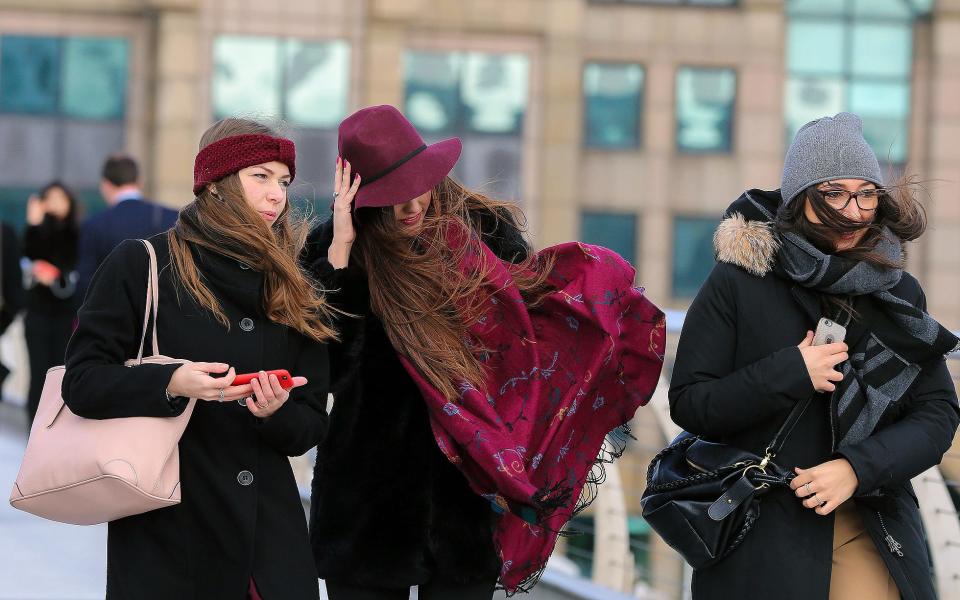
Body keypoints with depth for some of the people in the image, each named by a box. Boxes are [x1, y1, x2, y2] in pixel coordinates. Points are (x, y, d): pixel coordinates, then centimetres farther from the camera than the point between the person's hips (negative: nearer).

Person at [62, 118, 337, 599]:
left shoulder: (292, 293, 11)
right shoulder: (140, 265, -2)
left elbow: (311, 426, 11)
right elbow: (81, 382, -6)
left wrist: (276, 414, -12)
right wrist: (169, 383, -23)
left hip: (269, 531, 4)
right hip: (165, 530, -4)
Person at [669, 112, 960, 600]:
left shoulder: (898, 292, 4)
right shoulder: (738, 284, -5)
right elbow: (688, 404, -7)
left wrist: (859, 468, -15)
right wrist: (790, 373, -19)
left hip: (873, 535, 3)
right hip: (760, 539, -2)